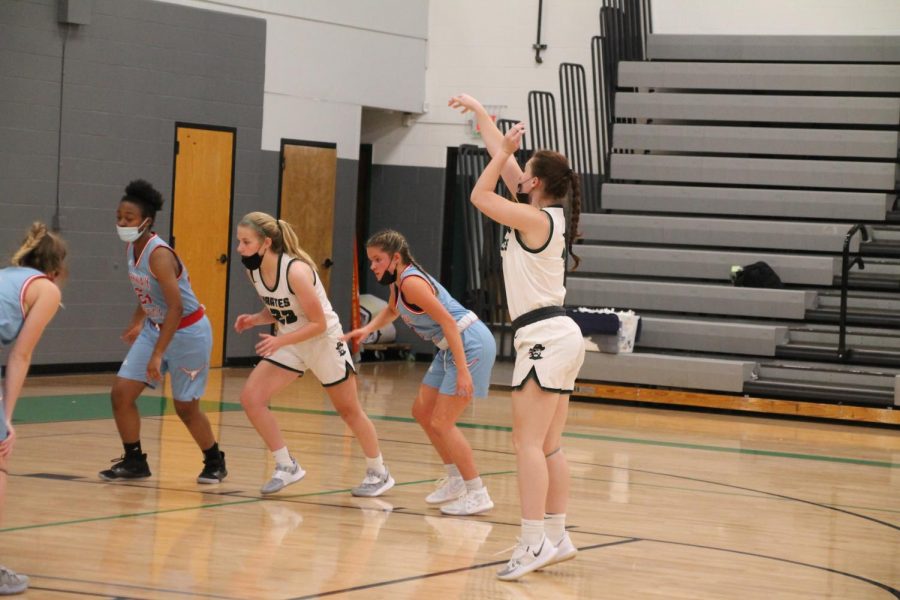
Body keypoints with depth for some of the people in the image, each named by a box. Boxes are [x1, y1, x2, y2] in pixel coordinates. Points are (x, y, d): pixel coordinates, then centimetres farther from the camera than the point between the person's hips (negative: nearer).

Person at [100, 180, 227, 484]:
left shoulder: (159, 254, -27)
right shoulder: (132, 249, -2)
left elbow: (175, 307, -31)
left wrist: (157, 355, -32)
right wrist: (138, 321, 26)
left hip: (188, 333, -8)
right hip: (156, 328, 8)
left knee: (185, 407, 4)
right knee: (121, 393, -1)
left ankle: (215, 462, 27)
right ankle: (134, 462, 12)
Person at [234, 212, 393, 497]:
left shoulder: (296, 271, -30)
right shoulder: (253, 271, -8)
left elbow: (319, 323, -25)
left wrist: (280, 341, -34)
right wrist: (254, 319, -12)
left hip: (324, 341, -6)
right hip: (289, 342, 7)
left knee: (348, 410, 9)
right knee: (251, 398, -9)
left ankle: (379, 473, 29)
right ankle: (286, 467, 4)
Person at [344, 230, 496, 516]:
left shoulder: (411, 282, -20)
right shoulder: (397, 281, 9)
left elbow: (448, 321, -25)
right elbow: (392, 309, 32)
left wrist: (463, 370, -28)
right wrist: (368, 329, 14)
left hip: (470, 344, -10)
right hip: (449, 347, 10)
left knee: (441, 423, -9)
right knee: (422, 412, 16)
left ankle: (478, 494, -4)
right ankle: (455, 480, 27)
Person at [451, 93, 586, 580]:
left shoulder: (537, 220, -12)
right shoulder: (547, 214, 11)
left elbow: (480, 196, -10)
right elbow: (502, 159, 20)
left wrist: (506, 151, -3)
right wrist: (478, 111, 26)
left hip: (544, 338, -9)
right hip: (559, 336, 9)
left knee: (528, 442, -12)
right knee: (548, 446, 10)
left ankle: (535, 542, -17)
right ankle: (557, 538, 13)